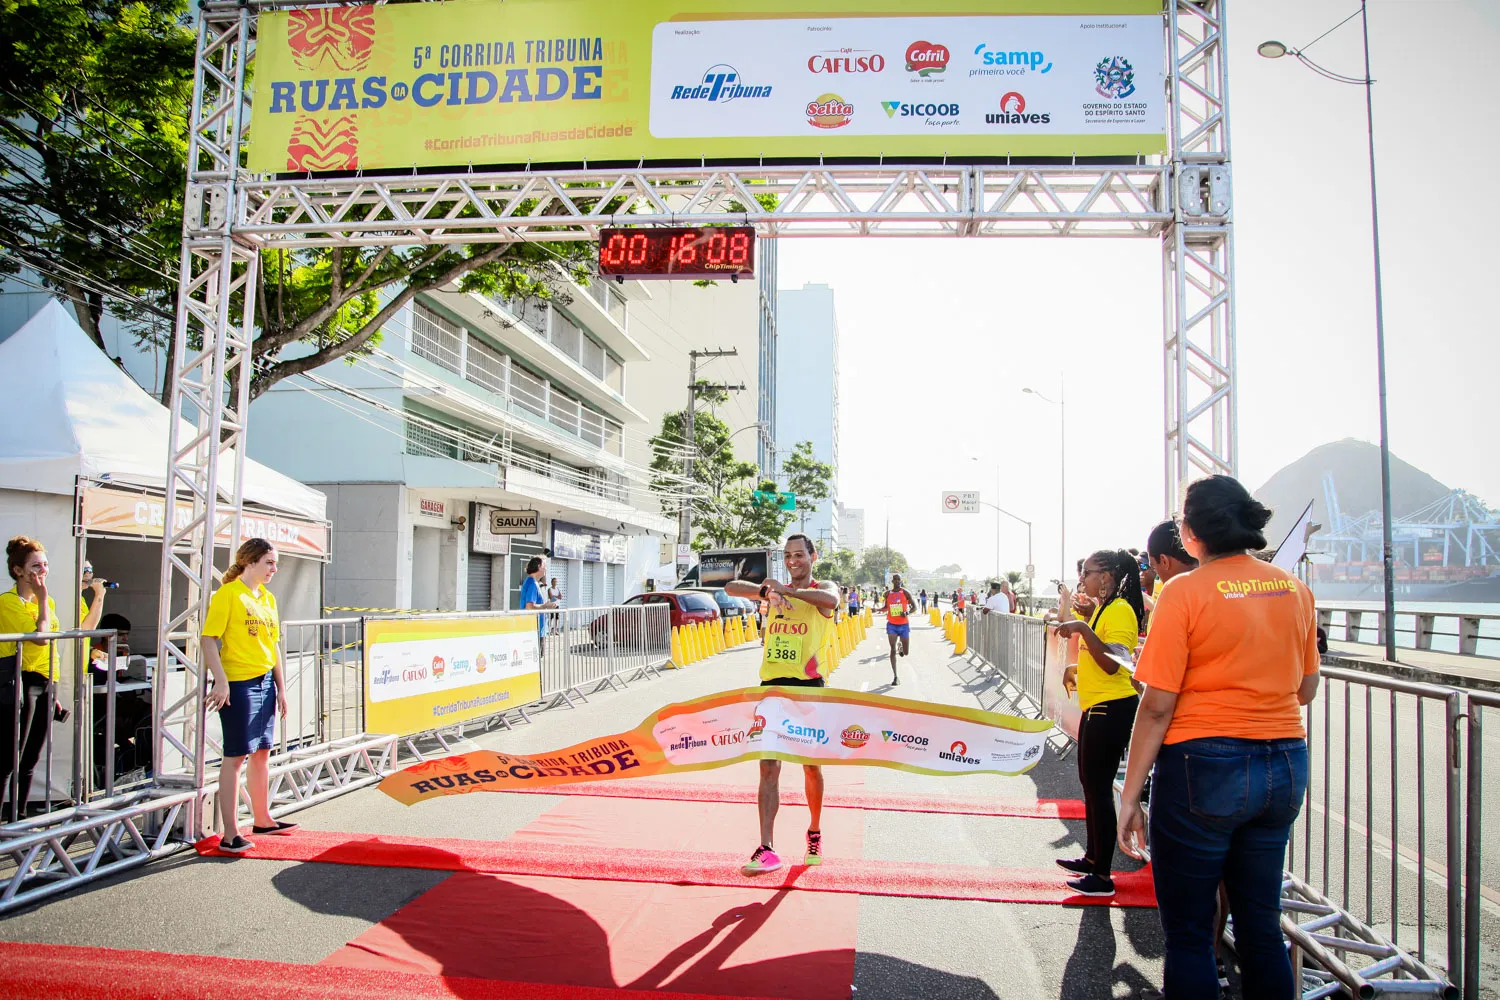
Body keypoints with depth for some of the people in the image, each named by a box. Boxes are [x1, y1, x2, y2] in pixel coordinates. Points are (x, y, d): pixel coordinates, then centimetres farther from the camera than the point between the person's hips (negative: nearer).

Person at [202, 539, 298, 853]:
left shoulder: (267, 597, 13)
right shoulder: (228, 594, -8)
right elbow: (209, 639, -14)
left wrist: (281, 687, 16)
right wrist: (220, 681, -21)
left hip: (265, 682, 7)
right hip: (238, 683, -7)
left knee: (262, 752, 14)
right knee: (235, 755, -3)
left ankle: (261, 819, 27)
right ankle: (230, 833, 3)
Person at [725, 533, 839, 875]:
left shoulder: (822, 588, 2)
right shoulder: (776, 589, 14)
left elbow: (831, 599, -25)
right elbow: (731, 587, -1)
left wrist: (787, 590, -26)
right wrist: (766, 591, -18)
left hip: (808, 687, -3)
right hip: (772, 685, 3)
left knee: (811, 766, 10)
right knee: (769, 767, -4)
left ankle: (815, 834, 31)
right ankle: (766, 850, -5)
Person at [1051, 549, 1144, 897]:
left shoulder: (1120, 610, -17)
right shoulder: (1101, 608, 14)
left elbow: (1113, 664, -28)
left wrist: (1083, 628, -33)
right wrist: (1076, 668, 18)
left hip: (1112, 709, -11)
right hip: (1096, 707, 11)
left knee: (1099, 788, -5)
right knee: (1089, 783, 19)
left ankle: (1103, 876, 4)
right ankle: (1092, 857, 33)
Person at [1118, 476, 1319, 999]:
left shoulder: (1184, 592, -12)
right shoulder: (1294, 589, 4)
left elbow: (1157, 706, -14)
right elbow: (1306, 691, 13)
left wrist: (1130, 795, -8)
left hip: (1203, 767, -6)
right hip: (1285, 768, 6)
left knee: (1188, 934, 7)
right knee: (1261, 926, 18)